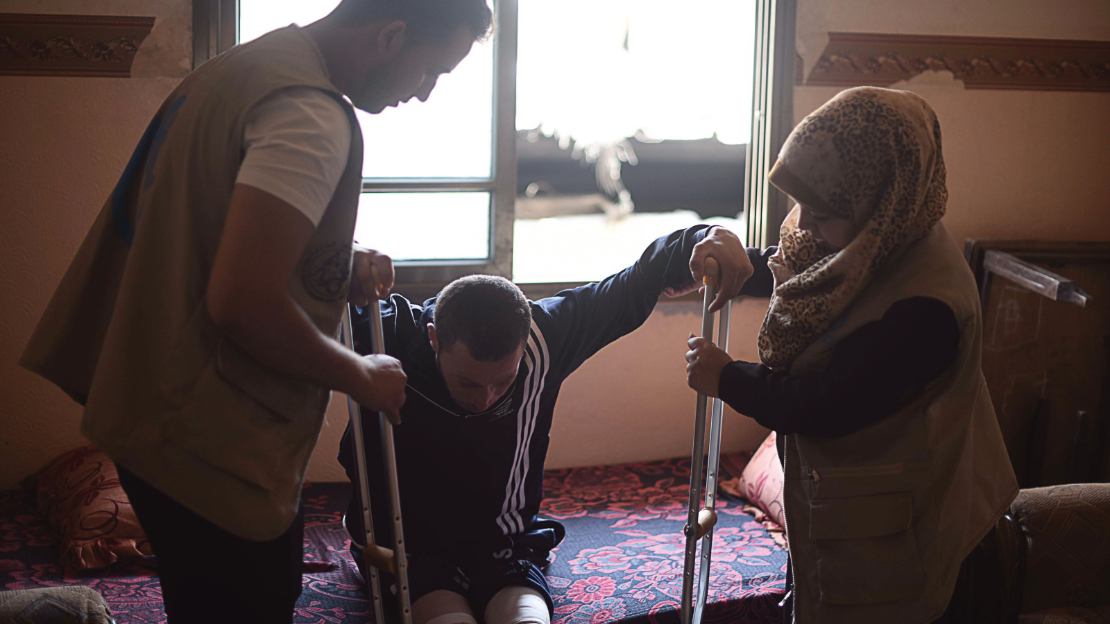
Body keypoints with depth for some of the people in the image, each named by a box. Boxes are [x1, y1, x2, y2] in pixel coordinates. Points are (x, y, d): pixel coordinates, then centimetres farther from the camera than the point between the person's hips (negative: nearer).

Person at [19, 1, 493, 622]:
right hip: (212, 446, -10)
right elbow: (242, 303, -29)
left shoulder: (244, 66, 11)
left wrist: (340, 270, 8)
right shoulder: (313, 114, -22)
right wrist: (360, 376, -13)